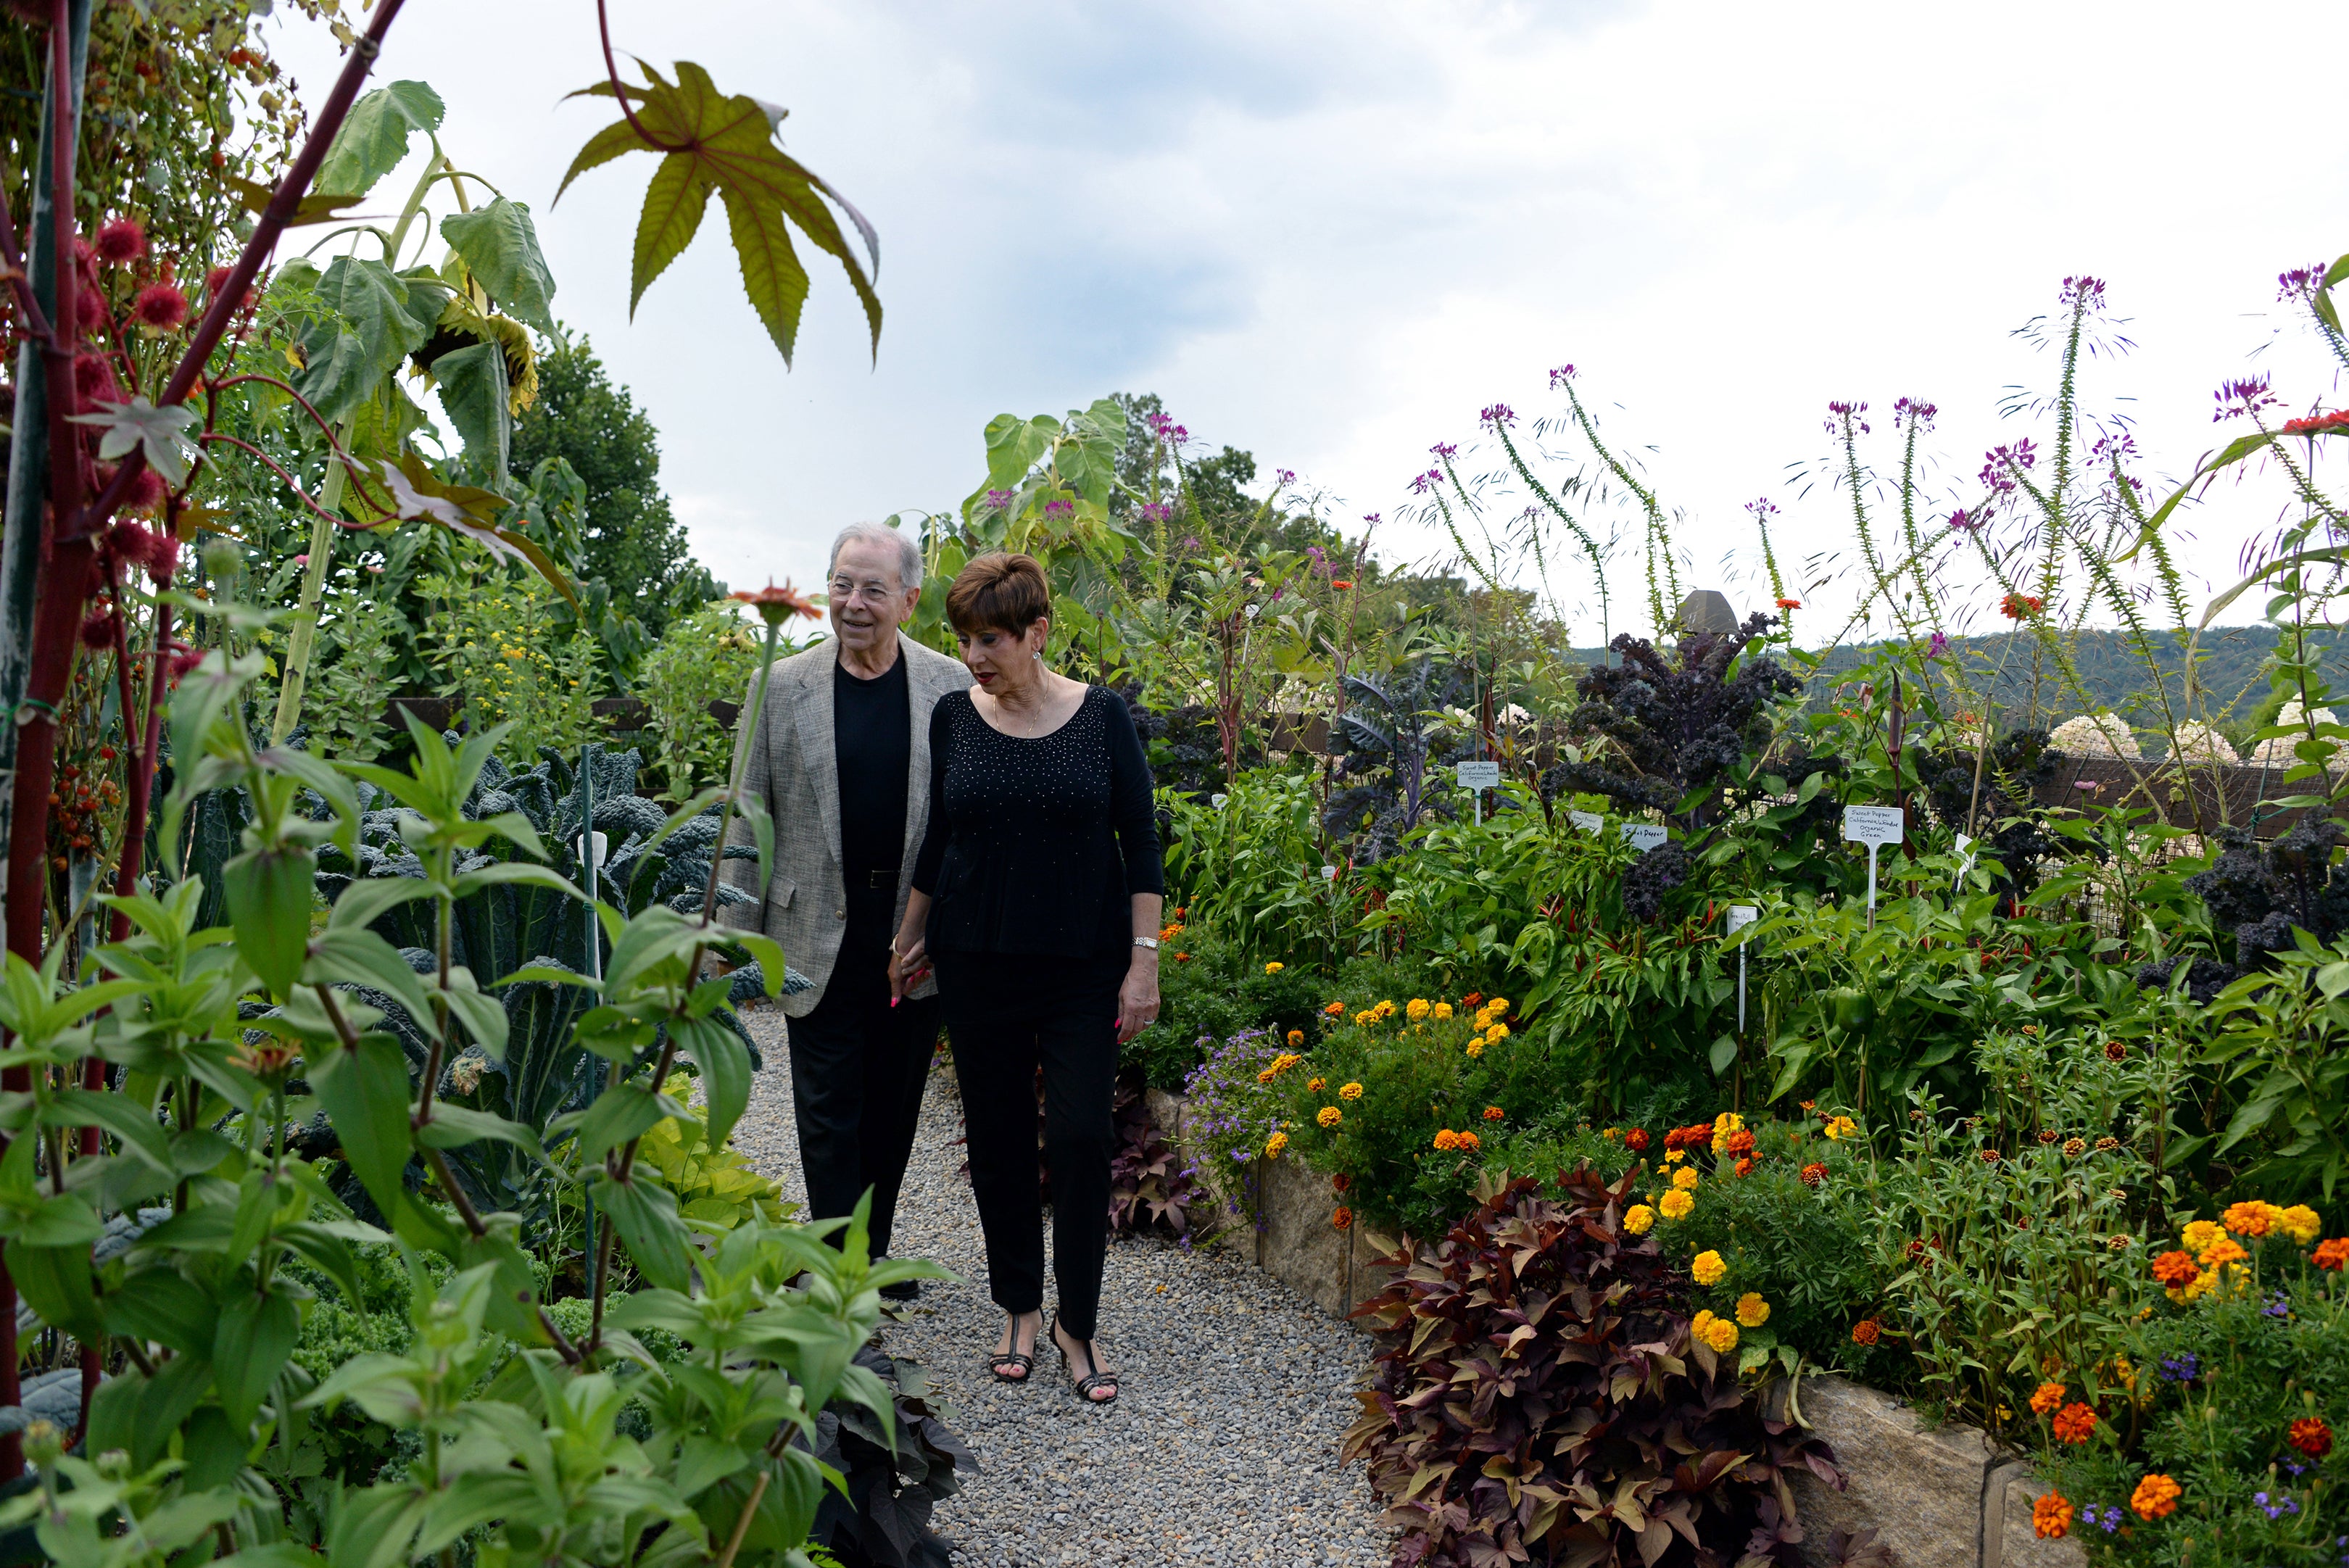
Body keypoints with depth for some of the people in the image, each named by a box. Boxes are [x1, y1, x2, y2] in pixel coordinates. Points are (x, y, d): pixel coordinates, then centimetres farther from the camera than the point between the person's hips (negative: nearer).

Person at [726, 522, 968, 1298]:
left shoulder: (951, 686, -1)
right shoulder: (783, 686, 0)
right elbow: (748, 817, 2)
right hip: (820, 935, -1)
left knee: (893, 1109, 14)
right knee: (828, 1115, 2)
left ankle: (871, 1255, 31)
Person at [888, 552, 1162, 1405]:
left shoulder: (1101, 716, -5)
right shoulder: (953, 717, 1)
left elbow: (1140, 844, -3)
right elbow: (935, 840, 11)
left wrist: (1144, 961, -7)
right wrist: (910, 942, 15)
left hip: (1084, 966, -2)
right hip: (979, 964, 2)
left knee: (1080, 1136, -3)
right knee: (997, 1135, 8)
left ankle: (1078, 1323, 13)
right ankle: (1020, 1308, 26)